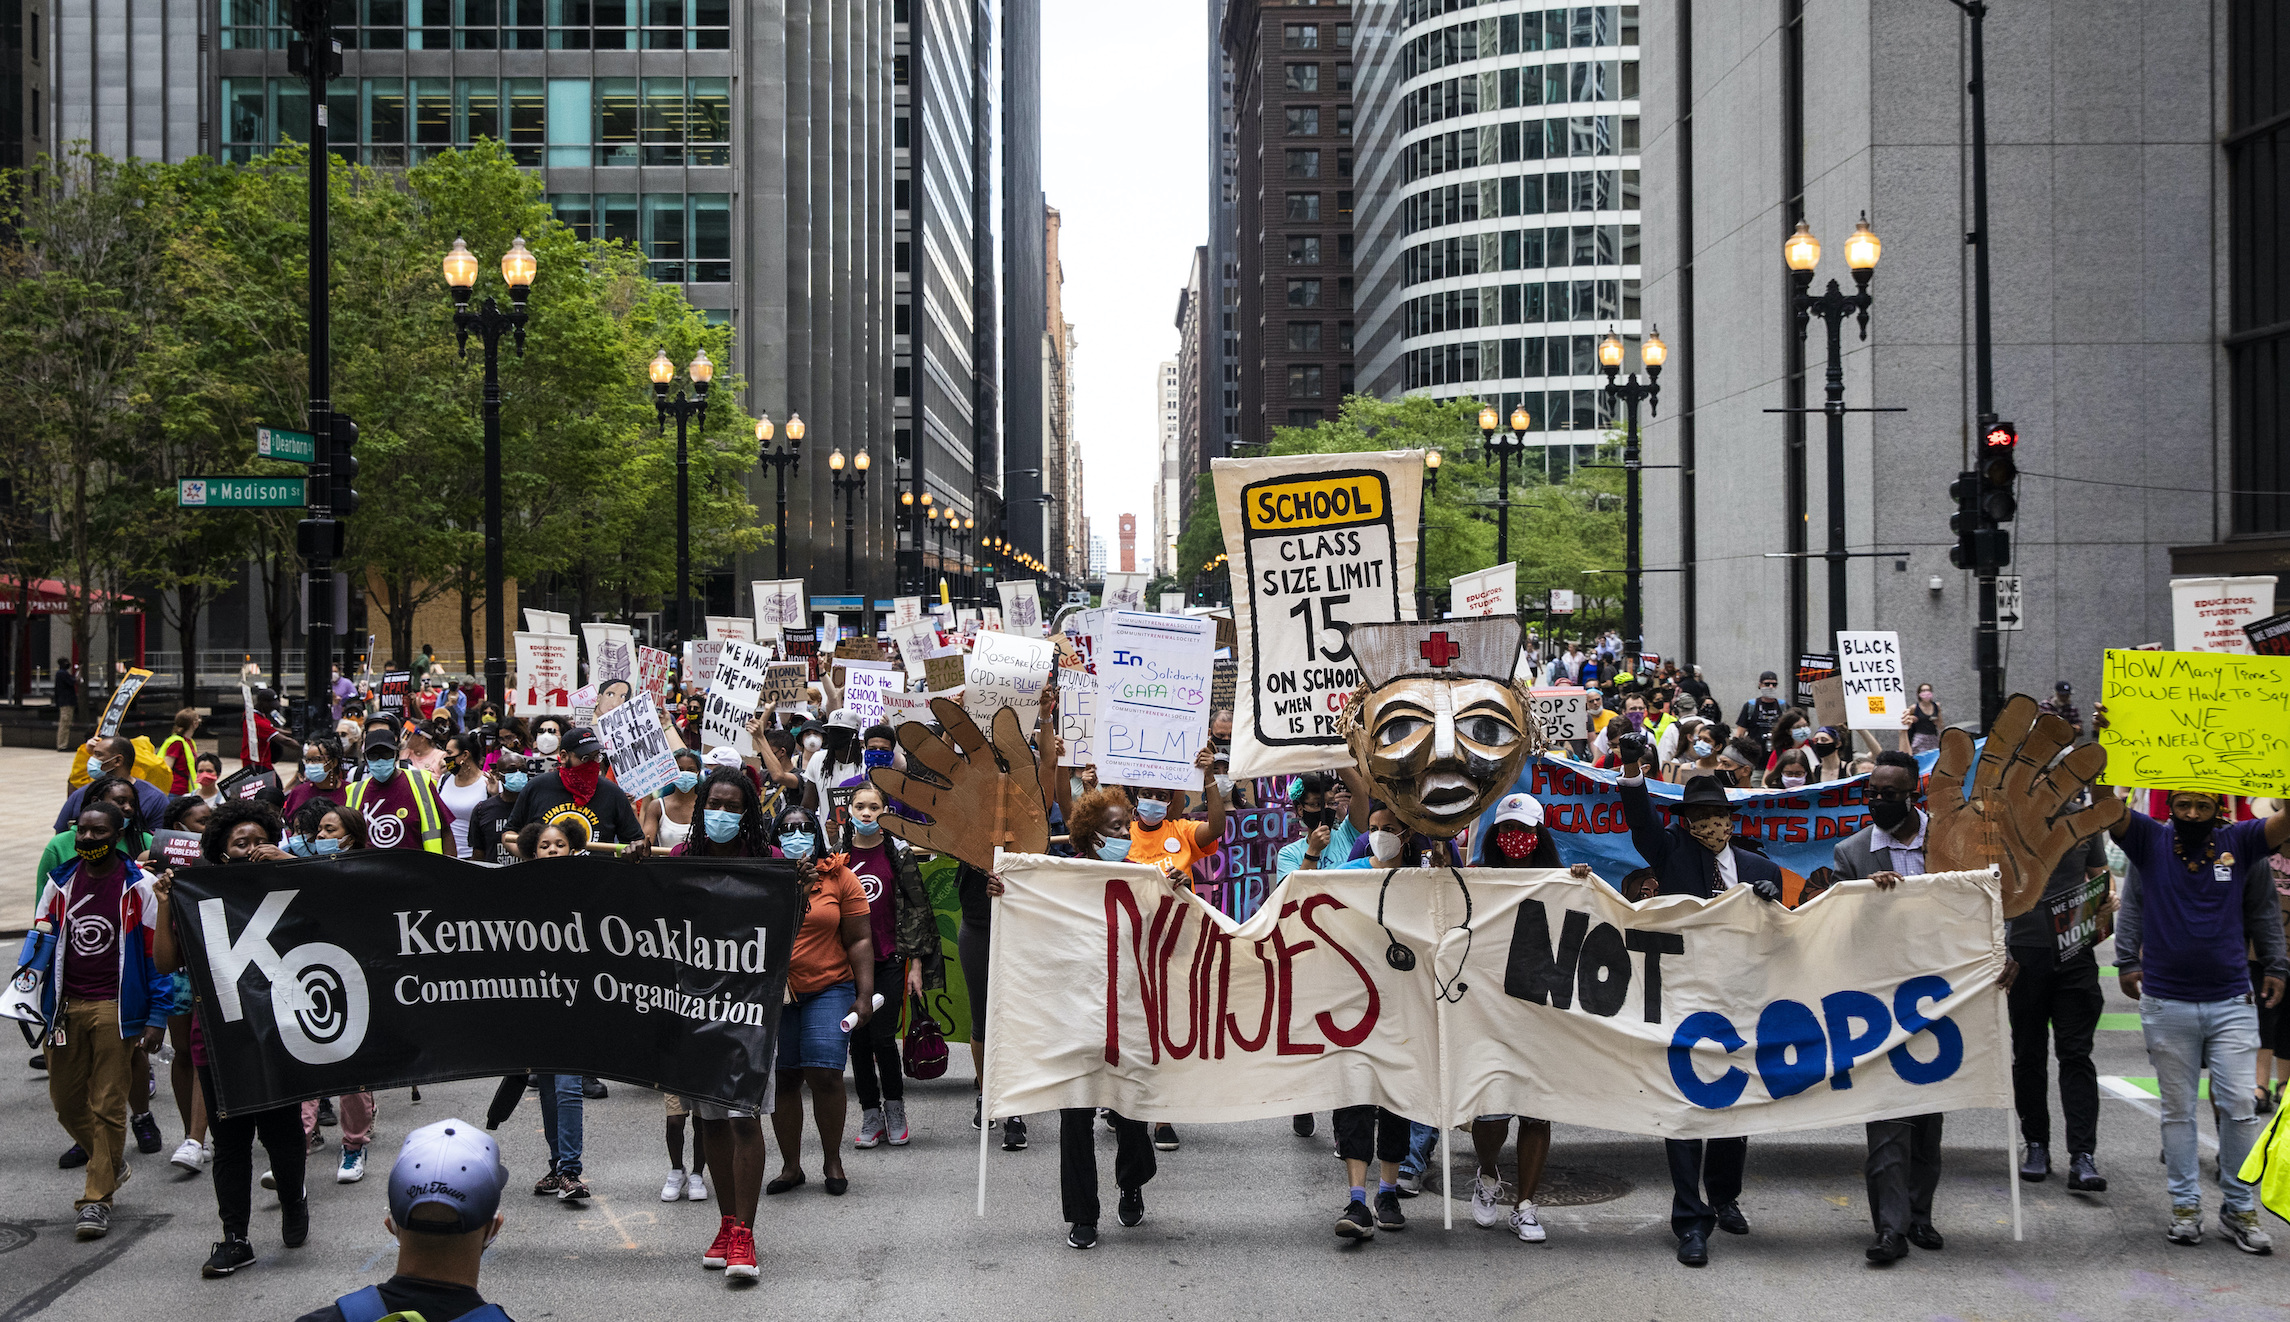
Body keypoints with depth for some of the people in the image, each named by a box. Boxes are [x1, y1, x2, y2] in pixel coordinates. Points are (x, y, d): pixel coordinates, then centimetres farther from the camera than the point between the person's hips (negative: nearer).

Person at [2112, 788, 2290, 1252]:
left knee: (2240, 1106, 0)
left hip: (2232, 1003, 0)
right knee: (2178, 1109, 7)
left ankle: (2240, 1208, 10)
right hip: (2166, 1003, 0)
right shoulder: (2149, 842, 0)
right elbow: (2109, 814, -14)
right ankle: (2185, 1206, 15)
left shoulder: (2240, 843, 1)